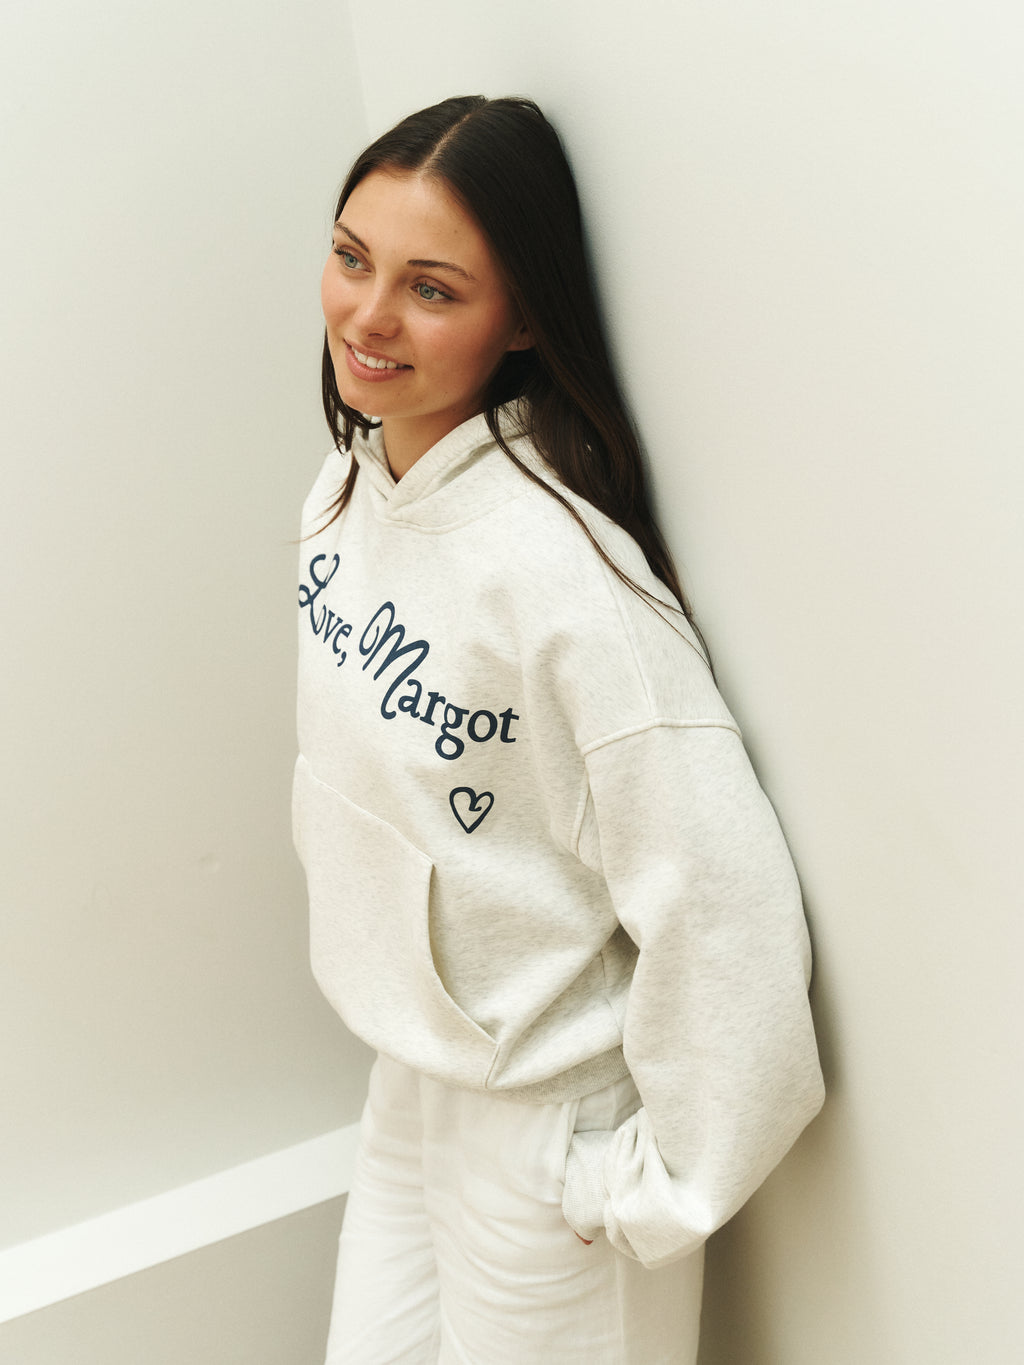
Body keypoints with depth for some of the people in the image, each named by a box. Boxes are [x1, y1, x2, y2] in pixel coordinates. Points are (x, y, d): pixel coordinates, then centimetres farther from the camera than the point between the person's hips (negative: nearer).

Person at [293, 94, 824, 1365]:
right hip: (406, 1079, 7)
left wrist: (661, 1185, -16)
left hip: (548, 1123, -7)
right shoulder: (343, 494, -2)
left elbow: (720, 898, -27)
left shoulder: (554, 565, -28)